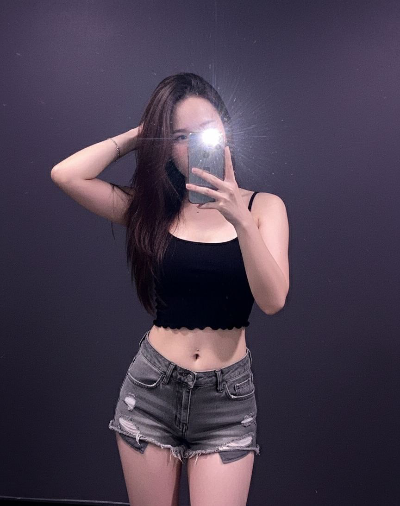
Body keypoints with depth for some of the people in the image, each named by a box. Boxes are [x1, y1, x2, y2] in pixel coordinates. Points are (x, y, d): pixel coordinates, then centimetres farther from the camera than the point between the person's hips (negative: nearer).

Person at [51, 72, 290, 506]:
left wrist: (241, 220, -26)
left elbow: (272, 300, -14)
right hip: (151, 389, 2)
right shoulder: (152, 208, 1)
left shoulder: (263, 207, -2)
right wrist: (138, 134, -3)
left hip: (228, 396, -1)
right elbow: (65, 175, -11)